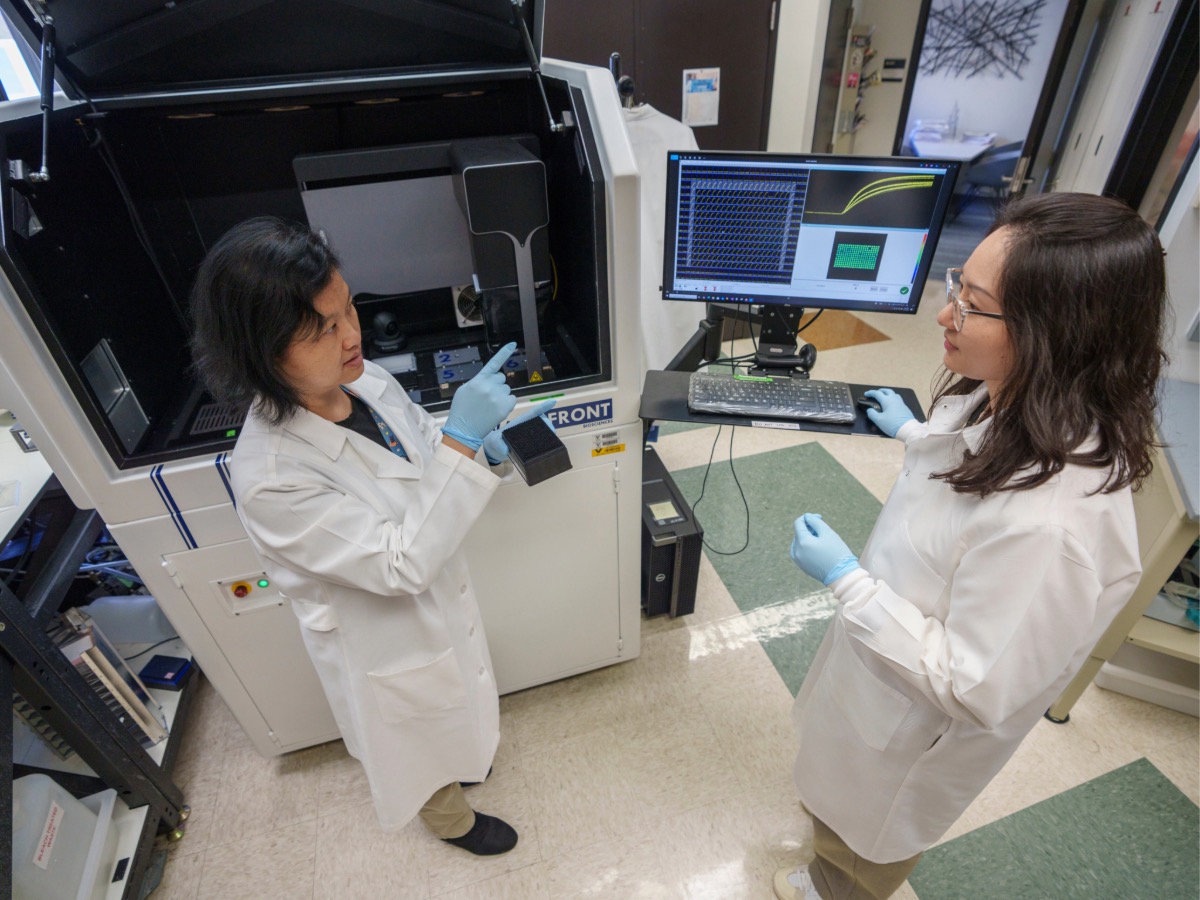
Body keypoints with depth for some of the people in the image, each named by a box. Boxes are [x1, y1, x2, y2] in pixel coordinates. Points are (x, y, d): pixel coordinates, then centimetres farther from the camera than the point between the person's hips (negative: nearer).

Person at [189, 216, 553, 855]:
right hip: (387, 639, -5)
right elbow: (402, 563, -35)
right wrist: (462, 440, -42)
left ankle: (462, 760, 69)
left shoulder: (367, 381, -17)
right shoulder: (271, 477, -37)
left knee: (451, 711, 36)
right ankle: (452, 819, 61)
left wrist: (484, 436, -18)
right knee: (421, 743, 28)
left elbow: (421, 441, 3)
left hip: (438, 595, 6)